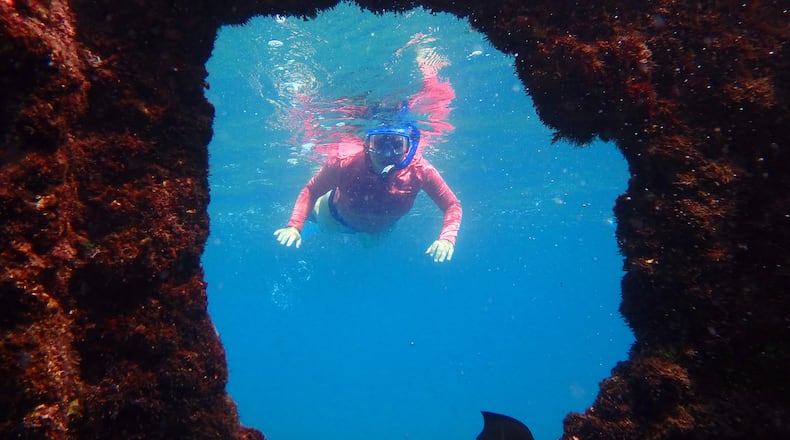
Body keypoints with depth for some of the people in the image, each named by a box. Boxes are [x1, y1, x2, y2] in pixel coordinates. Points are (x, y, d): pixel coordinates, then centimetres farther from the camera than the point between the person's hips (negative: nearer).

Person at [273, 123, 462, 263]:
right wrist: (294, 226, -43)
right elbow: (310, 191, -29)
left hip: (382, 229, 3)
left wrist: (446, 239, -48)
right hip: (336, 218, -2)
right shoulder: (344, 165, -44)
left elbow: (453, 205, -31)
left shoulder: (420, 171, -41)